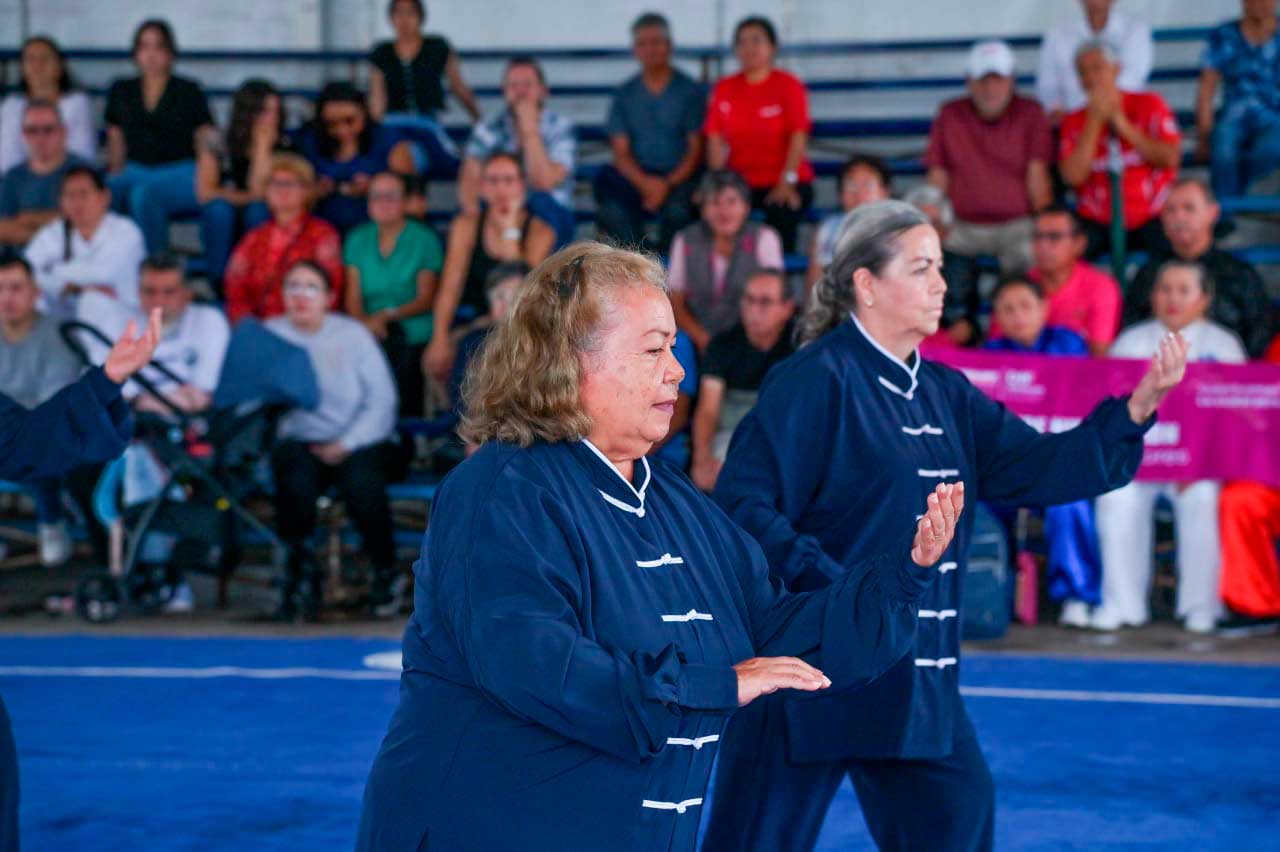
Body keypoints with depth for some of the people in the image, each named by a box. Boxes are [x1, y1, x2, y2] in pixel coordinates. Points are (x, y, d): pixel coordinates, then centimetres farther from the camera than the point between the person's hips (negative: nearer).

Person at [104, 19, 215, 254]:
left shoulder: (189, 92, 8)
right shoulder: (121, 92, 17)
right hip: (135, 171, 3)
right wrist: (115, 177, 5)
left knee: (144, 195, -38)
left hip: (181, 175, -3)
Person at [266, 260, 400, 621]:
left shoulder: (352, 335, 3)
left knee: (362, 482, -32)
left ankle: (384, 576, -10)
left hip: (361, 442, 0)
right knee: (296, 480, -32)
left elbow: (382, 399, -3)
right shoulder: (271, 334, 6)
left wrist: (346, 445, -14)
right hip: (301, 441, 1)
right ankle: (301, 579, -15)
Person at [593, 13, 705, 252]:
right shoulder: (624, 95, 13)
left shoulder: (690, 91, 5)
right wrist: (645, 183, -11)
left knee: (677, 208, -36)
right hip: (637, 177, 2)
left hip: (679, 178, -2)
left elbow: (695, 150, 1)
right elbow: (621, 152, 8)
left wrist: (668, 184, -13)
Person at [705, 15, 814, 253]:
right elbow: (715, 140, 5)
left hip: (783, 183, -3)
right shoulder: (724, 89, 10)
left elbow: (798, 138, -6)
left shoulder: (789, 86, 1)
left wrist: (787, 183, -17)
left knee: (782, 214, -35)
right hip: (739, 183, 3)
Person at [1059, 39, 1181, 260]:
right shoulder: (1074, 122, 7)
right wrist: (1095, 121, -7)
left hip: (1150, 219, -1)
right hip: (1098, 223, 1)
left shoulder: (1149, 104, 5)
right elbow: (1073, 176, -9)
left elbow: (1170, 158, -8)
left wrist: (1121, 123, -8)